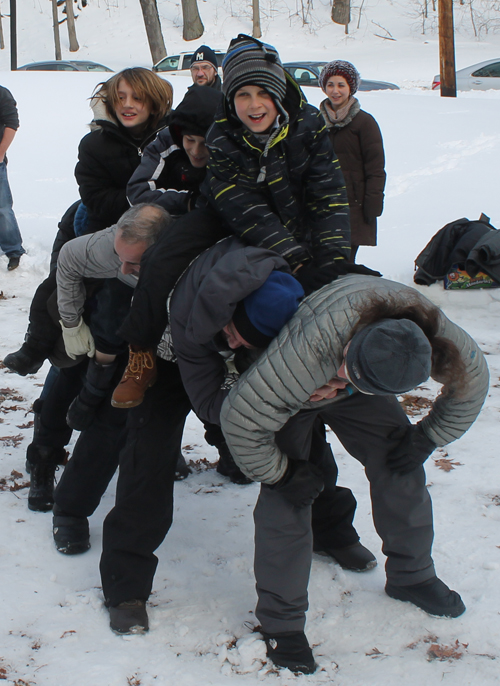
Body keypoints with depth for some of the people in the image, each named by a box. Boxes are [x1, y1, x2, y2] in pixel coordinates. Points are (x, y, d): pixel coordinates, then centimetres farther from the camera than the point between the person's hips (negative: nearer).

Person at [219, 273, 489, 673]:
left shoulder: (431, 327, -35)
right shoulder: (307, 352, -49)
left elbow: (471, 377, -11)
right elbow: (240, 418, -39)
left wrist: (427, 438, -9)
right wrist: (281, 473, -26)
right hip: (293, 399, -4)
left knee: (401, 470, -2)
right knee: (287, 496, -16)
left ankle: (411, 576, 23)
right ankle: (281, 621, -1)